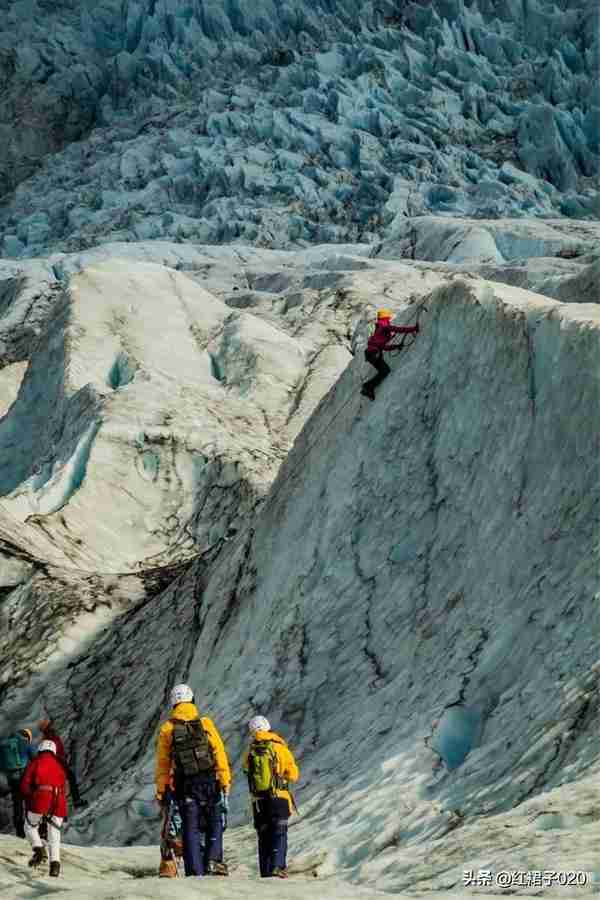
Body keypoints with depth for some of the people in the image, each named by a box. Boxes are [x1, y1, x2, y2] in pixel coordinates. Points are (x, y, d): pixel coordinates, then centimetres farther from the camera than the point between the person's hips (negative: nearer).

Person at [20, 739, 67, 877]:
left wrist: (28, 800, 18)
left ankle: (38, 849, -8)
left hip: (40, 799, -3)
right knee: (54, 834, 12)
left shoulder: (35, 763, 12)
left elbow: (25, 784, 5)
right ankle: (55, 862, -4)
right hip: (59, 802, 3)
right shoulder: (59, 766, 25)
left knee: (30, 827, 16)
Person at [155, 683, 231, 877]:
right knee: (214, 824, 13)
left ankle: (195, 871, 2)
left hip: (184, 786, 1)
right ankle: (213, 859, -4)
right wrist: (225, 781, 1)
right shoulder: (205, 723, -2)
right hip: (209, 782, -1)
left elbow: (162, 764, 3)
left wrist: (161, 792, 11)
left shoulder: (167, 729, 0)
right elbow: (219, 753, -4)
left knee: (191, 829, 6)